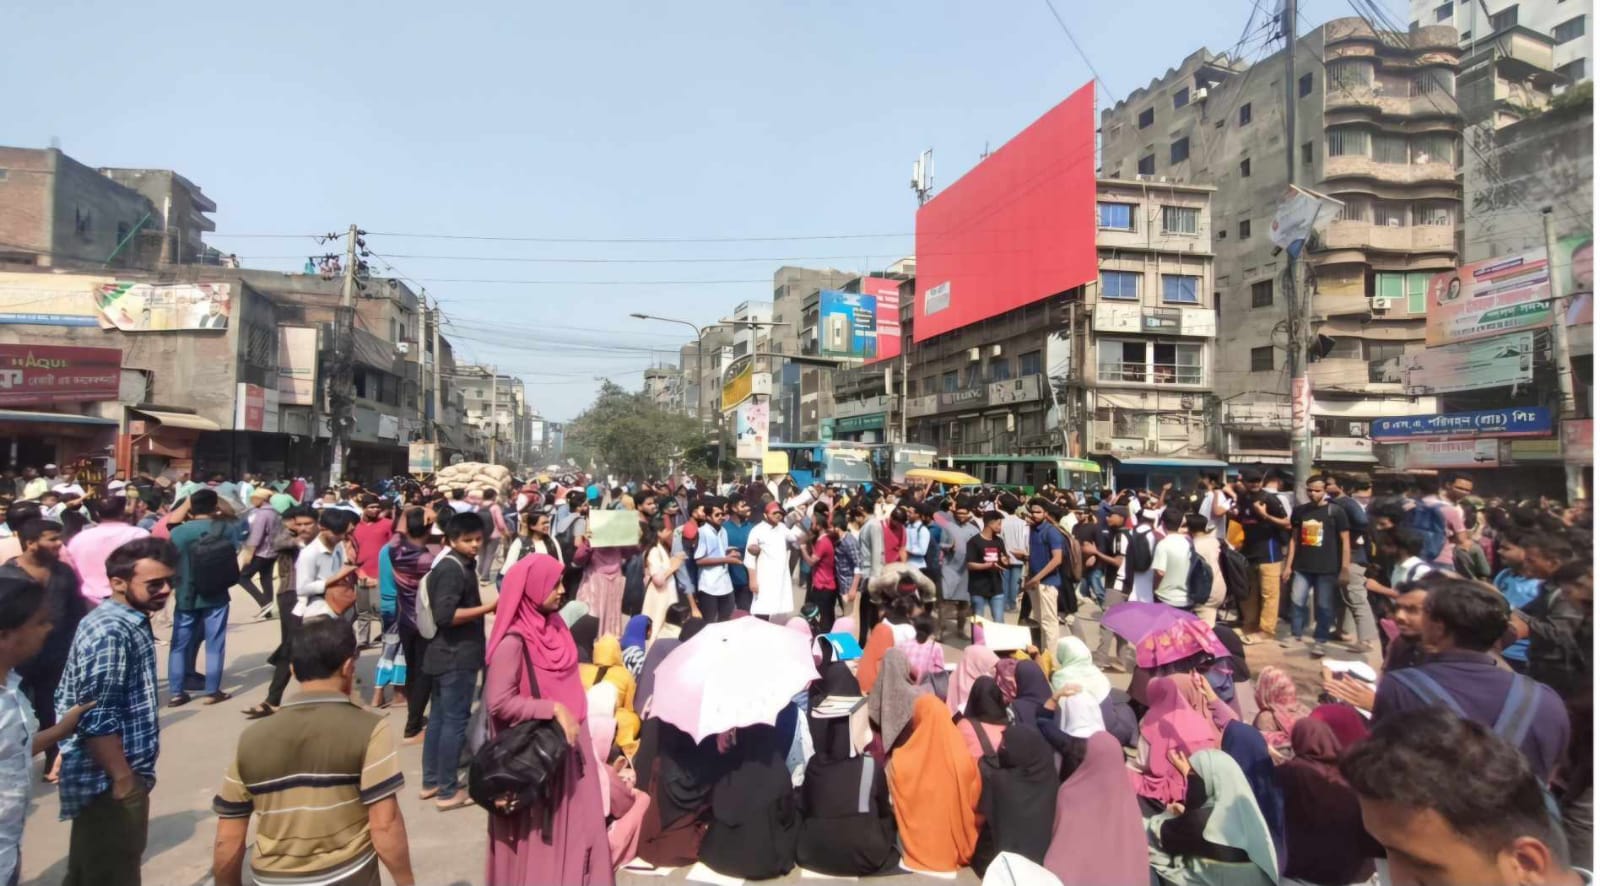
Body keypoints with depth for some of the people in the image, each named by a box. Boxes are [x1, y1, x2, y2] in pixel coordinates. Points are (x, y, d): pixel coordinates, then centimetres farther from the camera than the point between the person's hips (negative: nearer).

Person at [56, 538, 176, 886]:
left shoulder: (121, 621, 8)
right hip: (109, 783, -10)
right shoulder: (113, 632, -24)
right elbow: (96, 719, -27)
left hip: (101, 779, 10)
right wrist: (124, 780, -21)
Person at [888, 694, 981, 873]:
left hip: (917, 853, 0)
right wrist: (966, 849, 14)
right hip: (956, 853, 1)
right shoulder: (965, 760, -13)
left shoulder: (900, 763, -14)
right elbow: (975, 808, -3)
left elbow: (895, 809, -2)